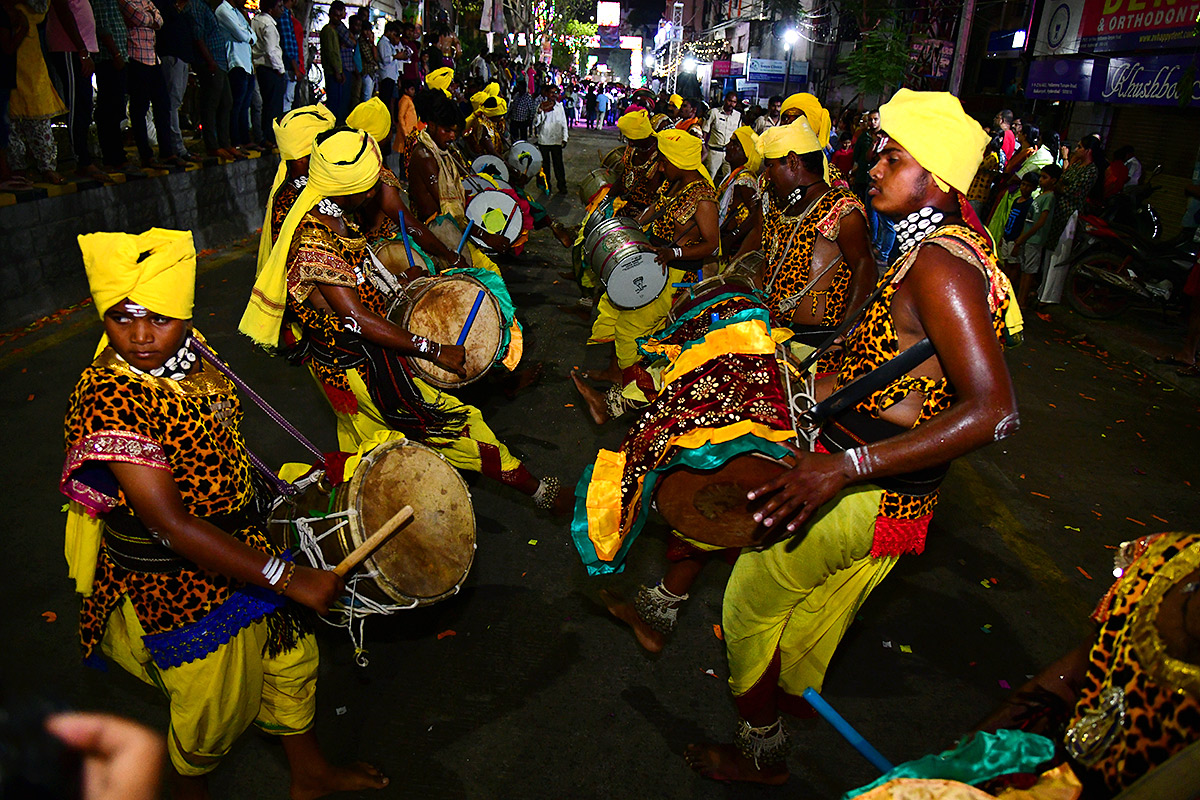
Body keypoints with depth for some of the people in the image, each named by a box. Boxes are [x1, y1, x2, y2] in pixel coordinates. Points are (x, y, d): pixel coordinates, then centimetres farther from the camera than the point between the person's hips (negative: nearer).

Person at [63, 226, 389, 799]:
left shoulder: (189, 349, -6)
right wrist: (288, 578, -33)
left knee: (290, 655, 22)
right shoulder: (105, 399, -29)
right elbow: (171, 524, -32)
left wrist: (257, 501, 18)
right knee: (216, 699, 15)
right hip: (180, 582, -7)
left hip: (244, 542, 7)